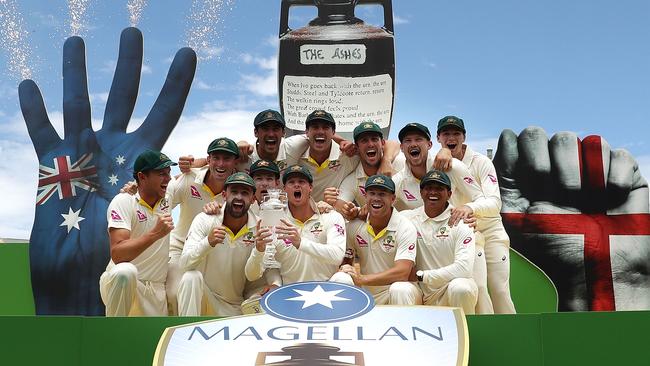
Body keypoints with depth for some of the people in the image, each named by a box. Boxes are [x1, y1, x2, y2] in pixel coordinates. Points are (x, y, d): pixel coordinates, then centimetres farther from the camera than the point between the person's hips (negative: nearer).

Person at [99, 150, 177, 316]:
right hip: (120, 283, -5)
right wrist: (155, 233, -35)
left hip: (155, 291, 5)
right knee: (125, 271, -38)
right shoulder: (124, 201, -14)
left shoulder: (166, 199, 2)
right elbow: (117, 255, -26)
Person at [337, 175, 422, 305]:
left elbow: (402, 273, -23)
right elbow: (345, 261, 8)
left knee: (401, 289, -37)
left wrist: (361, 279, -28)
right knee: (340, 279, -25)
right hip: (367, 293, 3)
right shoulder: (354, 226, 0)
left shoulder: (406, 228, -12)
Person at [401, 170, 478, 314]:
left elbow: (464, 268, -17)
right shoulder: (408, 217, 5)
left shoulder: (459, 222, -5)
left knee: (461, 288, -33)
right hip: (422, 292, 2)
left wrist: (421, 275, -16)